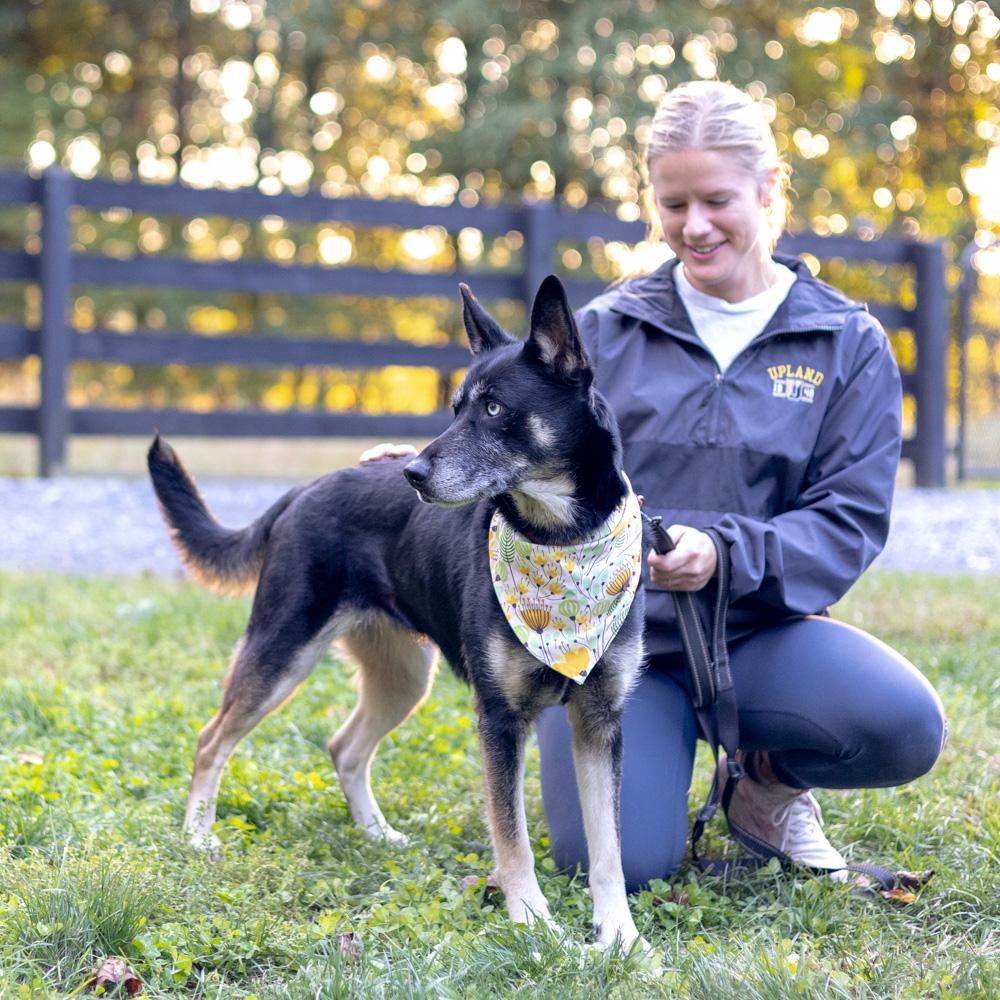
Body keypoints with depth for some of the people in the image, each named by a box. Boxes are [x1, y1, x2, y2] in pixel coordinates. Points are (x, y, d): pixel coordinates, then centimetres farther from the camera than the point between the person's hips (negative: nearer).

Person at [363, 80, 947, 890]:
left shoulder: (850, 343, 4)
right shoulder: (606, 329, 7)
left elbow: (850, 522, -5)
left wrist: (725, 554, -23)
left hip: (752, 630, 1)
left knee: (905, 728, -29)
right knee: (619, 863, -23)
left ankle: (766, 775, 6)